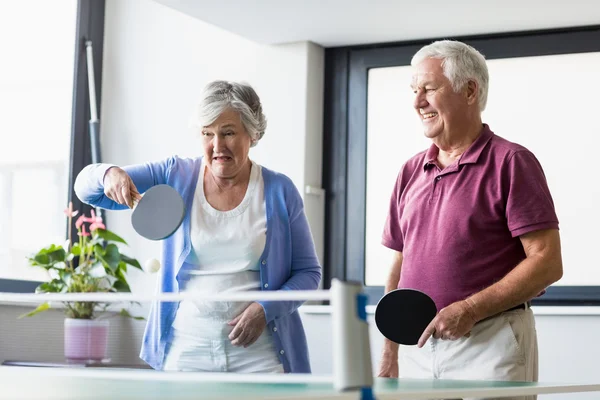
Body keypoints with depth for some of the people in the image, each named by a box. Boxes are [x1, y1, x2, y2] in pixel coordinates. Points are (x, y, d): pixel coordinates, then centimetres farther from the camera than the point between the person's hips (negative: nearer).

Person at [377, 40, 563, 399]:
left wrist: (471, 309, -20)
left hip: (490, 342, -5)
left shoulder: (511, 163, -6)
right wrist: (390, 354, 11)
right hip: (417, 346, 6)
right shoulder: (411, 172, 12)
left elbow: (547, 263, -12)